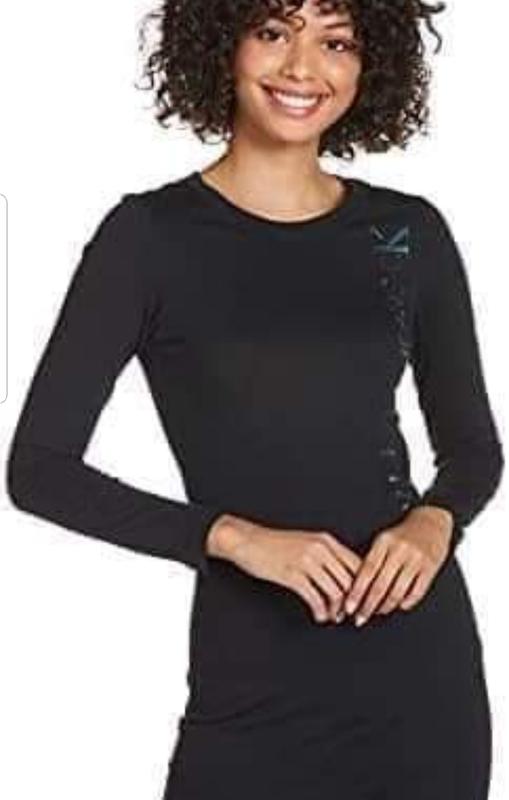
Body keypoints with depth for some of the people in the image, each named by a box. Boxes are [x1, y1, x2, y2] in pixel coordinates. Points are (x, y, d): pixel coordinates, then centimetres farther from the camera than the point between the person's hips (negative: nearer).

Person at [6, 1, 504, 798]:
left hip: (424, 657, 3)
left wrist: (435, 520, -9)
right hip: (256, 680, -3)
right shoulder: (150, 234, -6)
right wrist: (234, 536, -18)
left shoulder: (409, 231, 4)